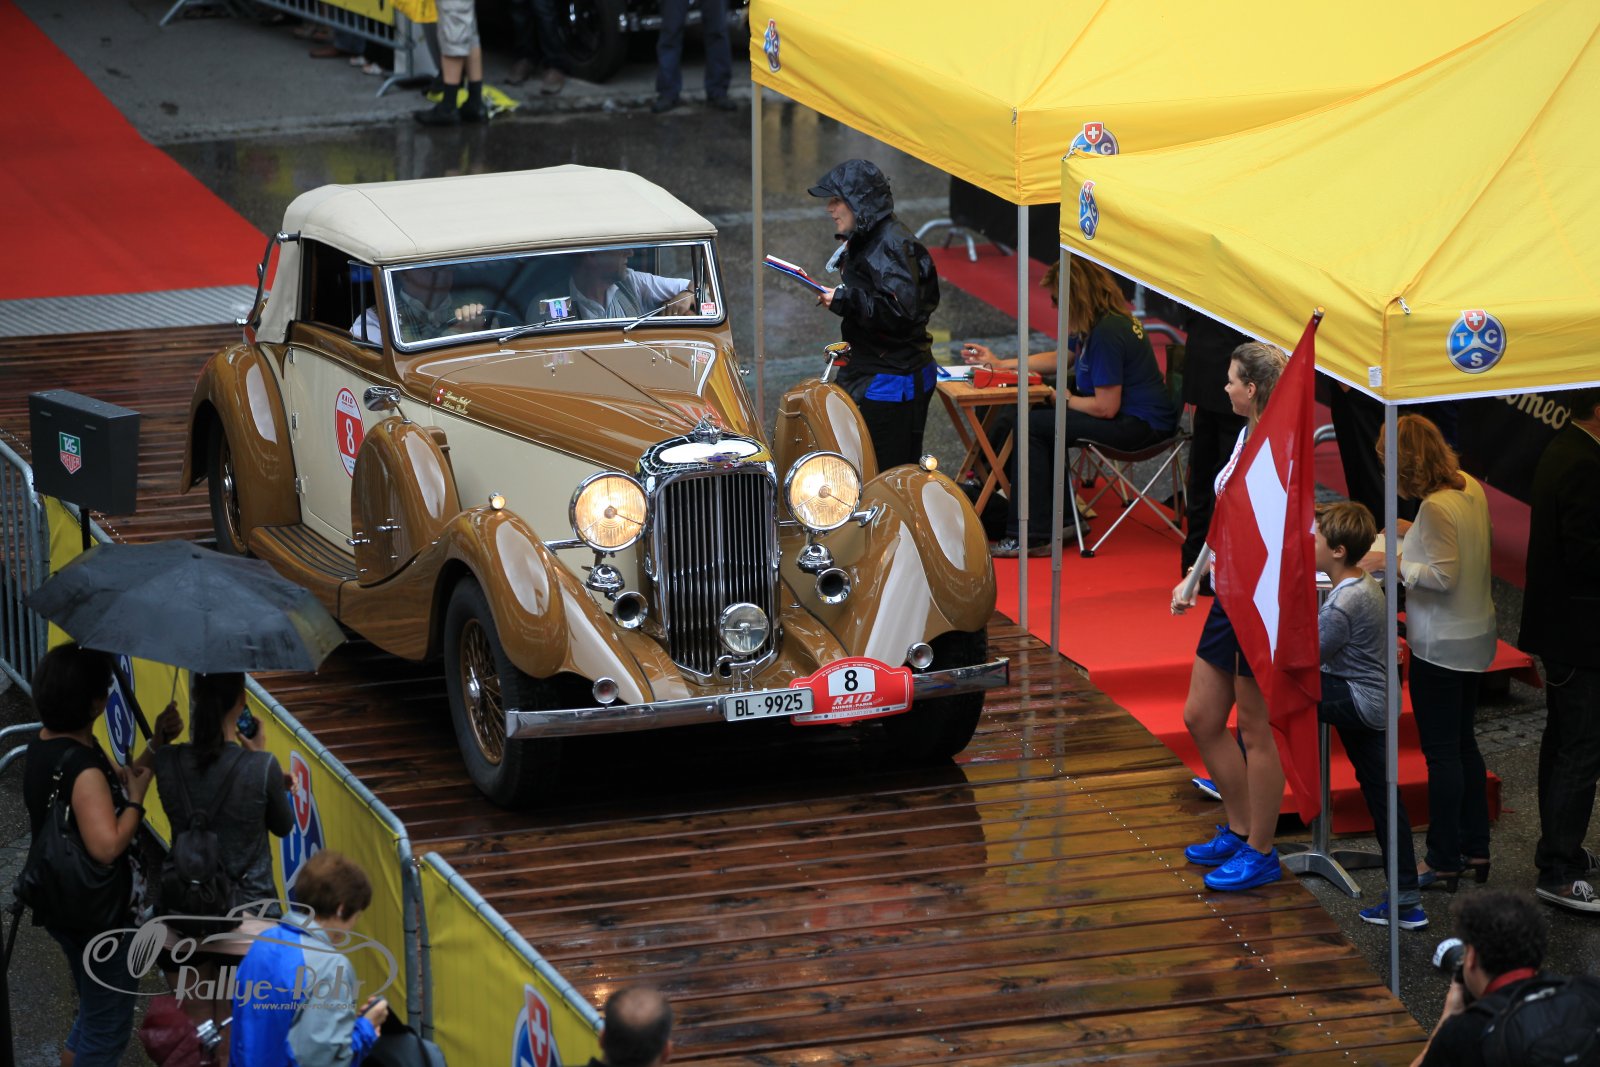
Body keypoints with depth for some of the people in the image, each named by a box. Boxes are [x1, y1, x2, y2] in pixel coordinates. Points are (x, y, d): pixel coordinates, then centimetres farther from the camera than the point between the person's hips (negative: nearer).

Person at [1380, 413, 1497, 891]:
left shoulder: (1436, 507, -25)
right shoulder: (1470, 487, 2)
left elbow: (1443, 576, -25)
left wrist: (1396, 564, -14)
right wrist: (1411, 534, 12)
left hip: (1441, 644, -9)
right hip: (1475, 635, 9)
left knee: (1441, 751, 1)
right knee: (1463, 742, 19)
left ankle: (1444, 861, 10)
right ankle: (1475, 848, 27)